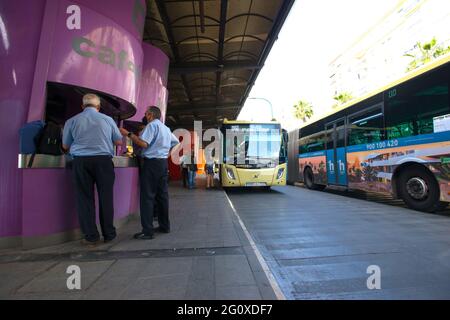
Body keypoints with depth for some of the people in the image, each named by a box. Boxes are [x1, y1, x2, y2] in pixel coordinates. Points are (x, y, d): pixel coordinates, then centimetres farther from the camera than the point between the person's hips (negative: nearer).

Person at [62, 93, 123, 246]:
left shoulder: (72, 121, 8)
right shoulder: (107, 119, 6)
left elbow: (65, 146, 16)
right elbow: (119, 142, 12)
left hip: (81, 162, 1)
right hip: (104, 160, 0)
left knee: (85, 198, 8)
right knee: (106, 198, 6)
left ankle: (91, 237, 13)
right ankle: (108, 234, 16)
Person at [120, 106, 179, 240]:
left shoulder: (152, 125, -7)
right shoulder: (166, 128, 19)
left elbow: (143, 143, -19)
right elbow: (176, 142, 29)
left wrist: (128, 134, -11)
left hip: (151, 163, -8)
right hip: (164, 163, 8)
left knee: (147, 196, -5)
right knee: (162, 194, 12)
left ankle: (147, 231, -2)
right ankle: (164, 226, 20)